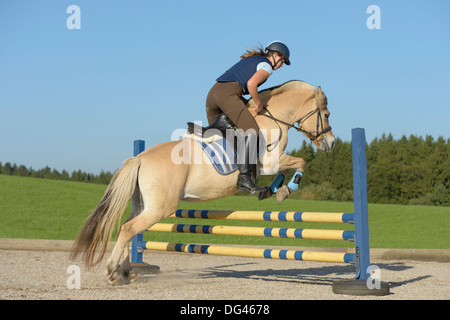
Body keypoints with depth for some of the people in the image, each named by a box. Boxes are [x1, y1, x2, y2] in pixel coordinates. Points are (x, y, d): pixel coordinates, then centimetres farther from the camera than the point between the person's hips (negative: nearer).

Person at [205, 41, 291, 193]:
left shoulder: (251, 60, 32)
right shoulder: (266, 66, 3)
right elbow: (251, 83, -15)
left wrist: (249, 103, 29)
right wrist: (258, 103, -2)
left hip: (212, 93, 10)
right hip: (228, 94, -10)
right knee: (251, 130, -17)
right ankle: (245, 176, -30)